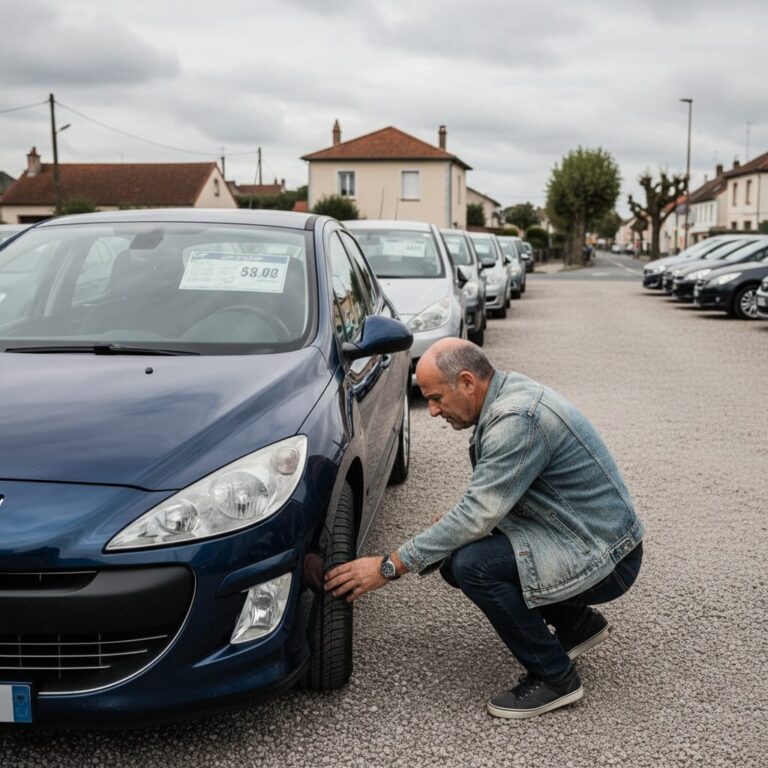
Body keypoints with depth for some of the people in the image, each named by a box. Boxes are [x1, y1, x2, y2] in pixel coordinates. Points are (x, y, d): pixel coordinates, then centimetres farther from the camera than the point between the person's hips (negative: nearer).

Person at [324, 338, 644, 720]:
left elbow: (478, 514, -27)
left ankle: (553, 677, -6)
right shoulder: (507, 393, 5)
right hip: (585, 534, 10)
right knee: (453, 559, 6)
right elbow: (493, 496, 16)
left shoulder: (518, 419, -26)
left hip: (606, 558, -10)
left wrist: (389, 567, -22)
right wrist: (455, 524, -1)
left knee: (473, 564, -25)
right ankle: (578, 623, 20)